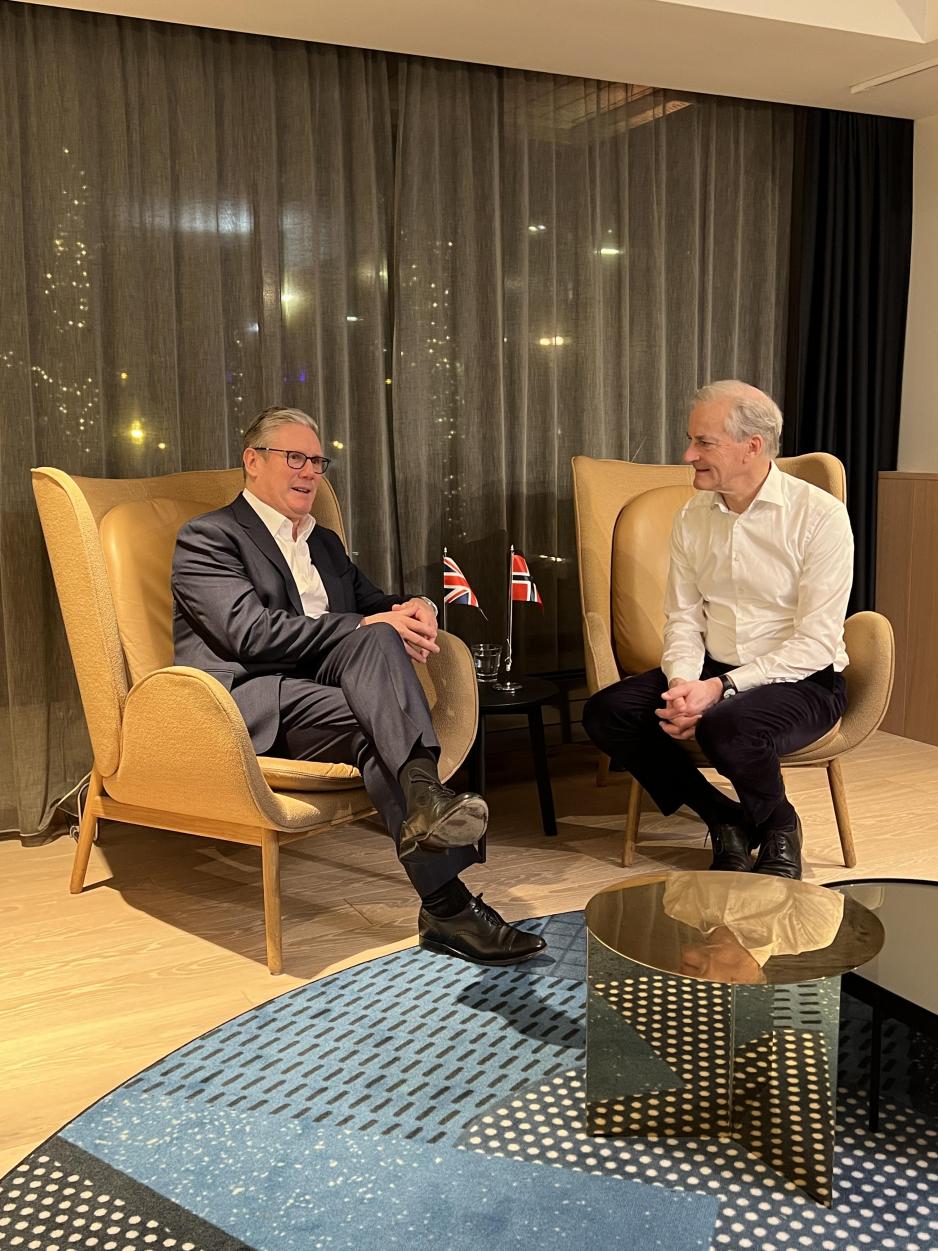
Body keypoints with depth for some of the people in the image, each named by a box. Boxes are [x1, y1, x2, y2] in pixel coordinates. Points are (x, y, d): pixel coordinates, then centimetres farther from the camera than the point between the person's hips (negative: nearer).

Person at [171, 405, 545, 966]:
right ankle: (446, 902, -41)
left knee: (379, 638, -28)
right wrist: (366, 626, -18)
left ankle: (425, 798, -45)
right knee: (375, 681, -32)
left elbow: (374, 602, 24)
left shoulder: (325, 543, 26)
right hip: (245, 703, -6)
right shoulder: (208, 537, 1)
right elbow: (251, 631, -14)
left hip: (322, 693, 6)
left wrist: (414, 608, -2)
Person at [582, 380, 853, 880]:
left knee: (726, 727, -37)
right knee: (606, 712, -16)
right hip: (710, 671, 6)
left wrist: (722, 688, -23)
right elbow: (683, 618, 5)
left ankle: (778, 825, -2)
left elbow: (817, 643, -16)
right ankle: (726, 819, -1)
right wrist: (682, 683, -17)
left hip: (803, 680, -5)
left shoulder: (819, 515, -13)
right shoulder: (692, 518, 5)